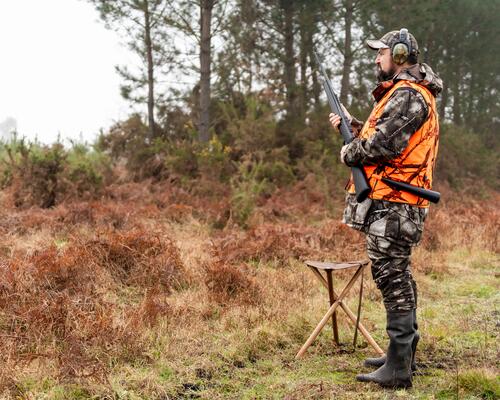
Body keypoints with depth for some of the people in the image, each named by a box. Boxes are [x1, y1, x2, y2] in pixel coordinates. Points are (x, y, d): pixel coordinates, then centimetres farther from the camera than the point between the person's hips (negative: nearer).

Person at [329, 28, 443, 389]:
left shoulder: (408, 95, -15)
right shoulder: (405, 93, 20)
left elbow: (382, 145, -22)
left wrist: (348, 153, -6)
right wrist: (350, 125, 14)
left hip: (392, 204, -11)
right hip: (394, 202, 11)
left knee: (392, 278, -9)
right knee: (398, 277, 16)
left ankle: (398, 369, -6)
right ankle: (404, 354, 27)